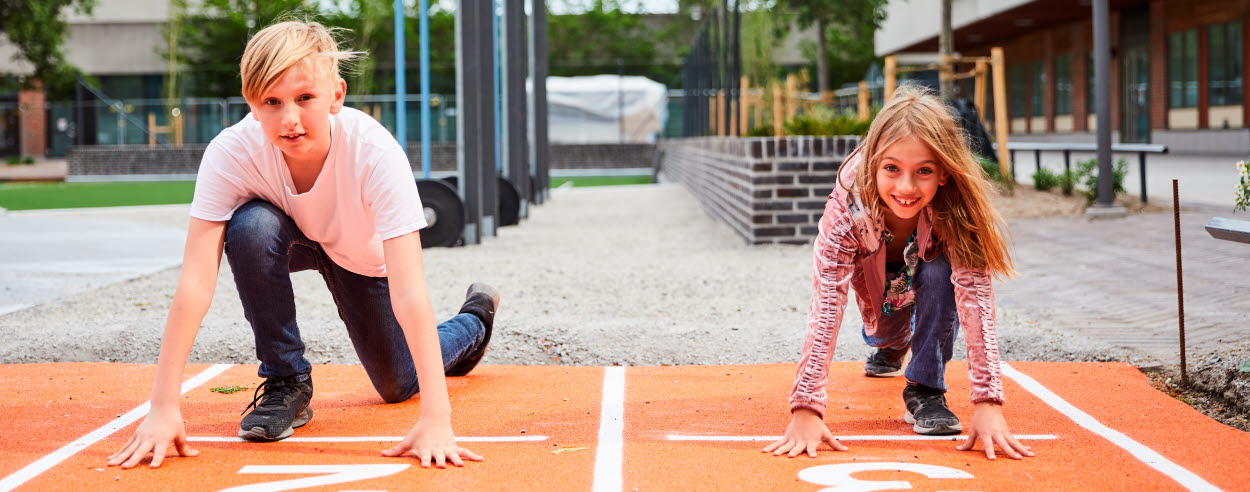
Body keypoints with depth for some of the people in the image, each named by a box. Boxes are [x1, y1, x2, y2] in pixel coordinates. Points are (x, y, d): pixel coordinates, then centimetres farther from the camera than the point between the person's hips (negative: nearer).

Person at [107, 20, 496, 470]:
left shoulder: (376, 154, -41)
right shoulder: (230, 154, -37)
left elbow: (409, 291, -47)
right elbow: (196, 282, -41)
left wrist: (435, 418, -54)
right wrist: (163, 408, -48)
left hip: (362, 255, -1)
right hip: (291, 239, 1)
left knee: (398, 385, 8)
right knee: (251, 225, -34)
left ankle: (473, 321, 42)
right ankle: (286, 383, -13)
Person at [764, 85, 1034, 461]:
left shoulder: (956, 210, -39)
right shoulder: (849, 205, -39)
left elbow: (975, 298, -43)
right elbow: (826, 304, -42)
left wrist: (988, 403, -53)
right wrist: (806, 410, -50)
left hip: (926, 269, -2)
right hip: (877, 273, 2)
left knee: (940, 274, -31)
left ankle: (925, 390, -13)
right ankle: (894, 345, 37)